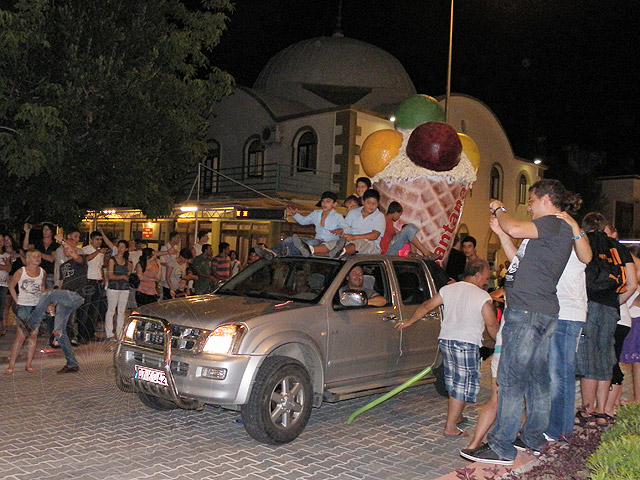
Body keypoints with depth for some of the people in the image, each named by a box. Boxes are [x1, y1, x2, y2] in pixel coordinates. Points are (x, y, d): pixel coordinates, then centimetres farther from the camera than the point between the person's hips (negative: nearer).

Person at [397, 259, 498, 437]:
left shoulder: (449, 289, 7)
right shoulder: (482, 296, -8)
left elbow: (427, 306, 10)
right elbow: (491, 324, -10)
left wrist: (409, 322, 20)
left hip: (445, 340, 6)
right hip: (467, 344, -6)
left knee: (454, 382, 22)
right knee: (463, 385, 1)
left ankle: (455, 416, 36)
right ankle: (450, 427, 2)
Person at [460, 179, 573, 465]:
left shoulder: (554, 225, -9)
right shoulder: (555, 230, 22)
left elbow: (515, 229, -26)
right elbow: (520, 259, 26)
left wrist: (499, 210, -6)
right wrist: (499, 229, 23)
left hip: (528, 311, -11)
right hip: (540, 312, 11)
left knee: (511, 378, -9)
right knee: (537, 378, 15)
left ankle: (501, 447, -6)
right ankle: (533, 438, 25)